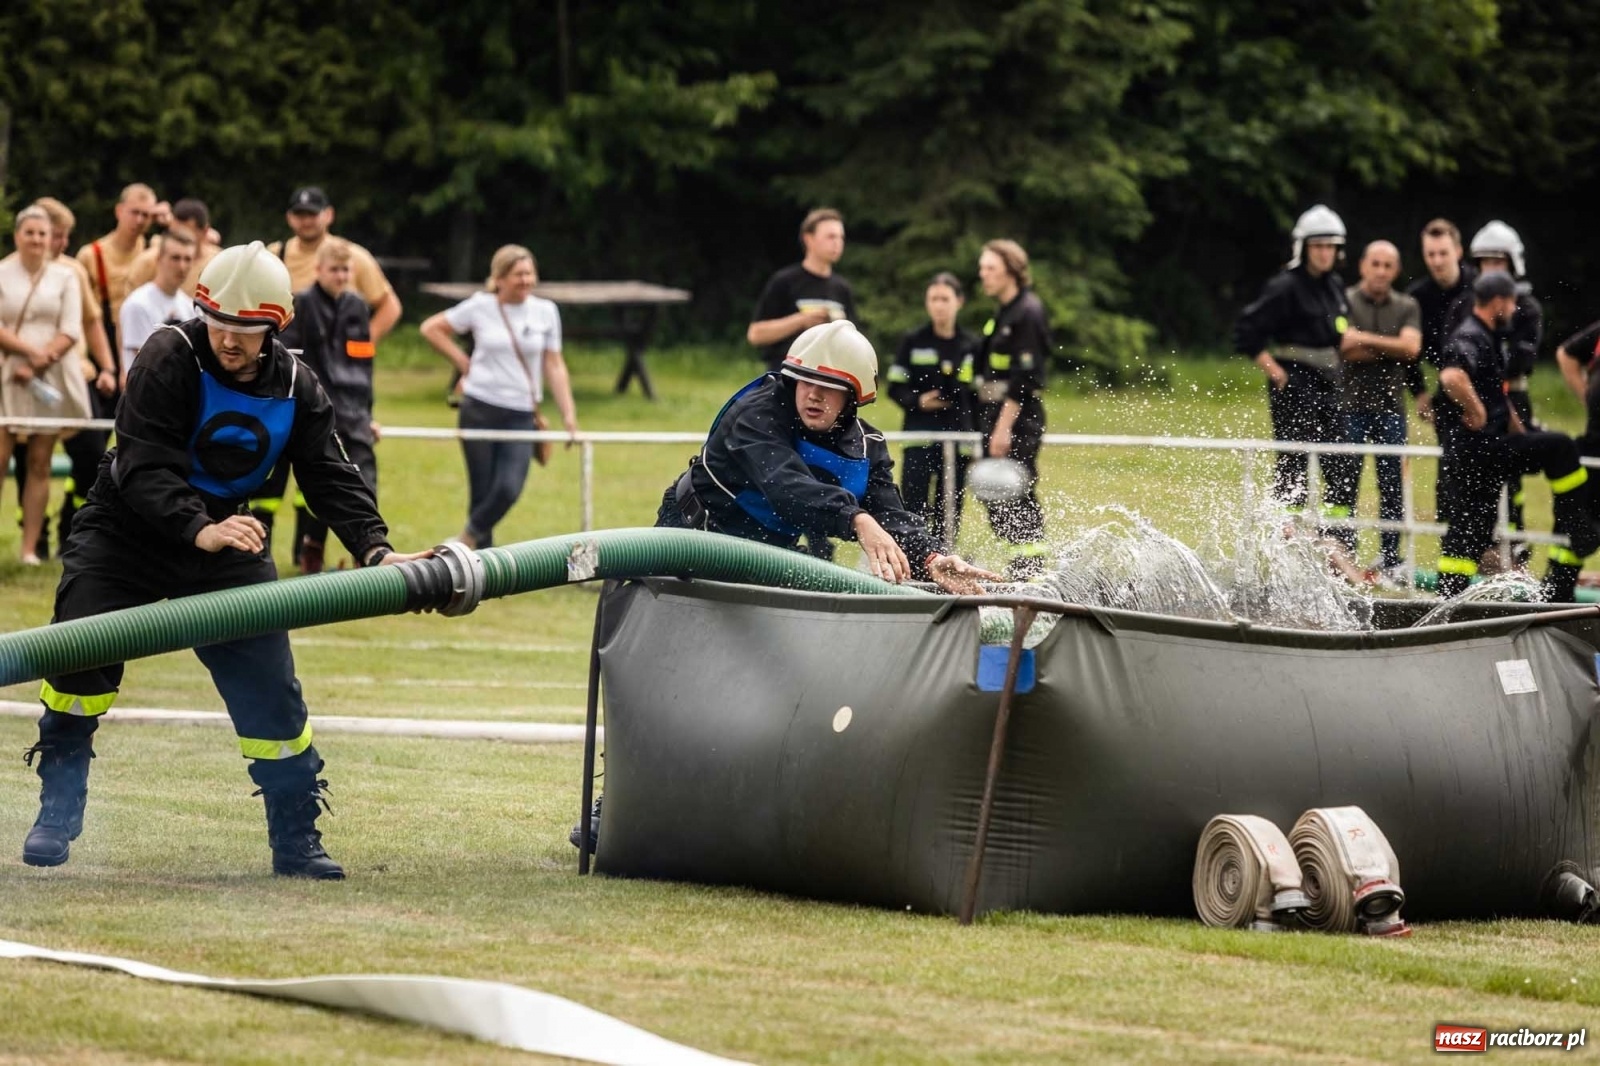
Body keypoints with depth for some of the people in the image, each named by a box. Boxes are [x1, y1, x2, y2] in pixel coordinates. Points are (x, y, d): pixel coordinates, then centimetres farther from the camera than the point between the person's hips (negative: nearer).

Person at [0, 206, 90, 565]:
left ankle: (30, 548, 3)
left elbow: (71, 331, 1)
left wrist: (40, 362, -11)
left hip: (53, 377, 2)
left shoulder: (65, 276, 8)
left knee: (40, 463, 1)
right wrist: (30, 349, -15)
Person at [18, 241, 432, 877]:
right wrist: (199, 530, -44)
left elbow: (333, 481, -7)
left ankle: (297, 842, 8)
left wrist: (374, 550, -24)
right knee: (78, 665, -14)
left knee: (270, 692, -2)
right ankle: (55, 819, 1)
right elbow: (144, 468, -29)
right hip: (126, 534, -3)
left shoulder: (296, 390, -6)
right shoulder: (169, 358, -21)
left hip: (226, 543, 3)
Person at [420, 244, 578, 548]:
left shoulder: (545, 312, 4)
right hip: (480, 409, -1)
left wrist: (568, 413, 0)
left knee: (509, 489, -13)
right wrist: (464, 363, 4)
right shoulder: (480, 306, -1)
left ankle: (471, 535, 14)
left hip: (521, 414, 1)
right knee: (483, 491, 0)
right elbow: (431, 329, 9)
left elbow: (554, 365, 6)